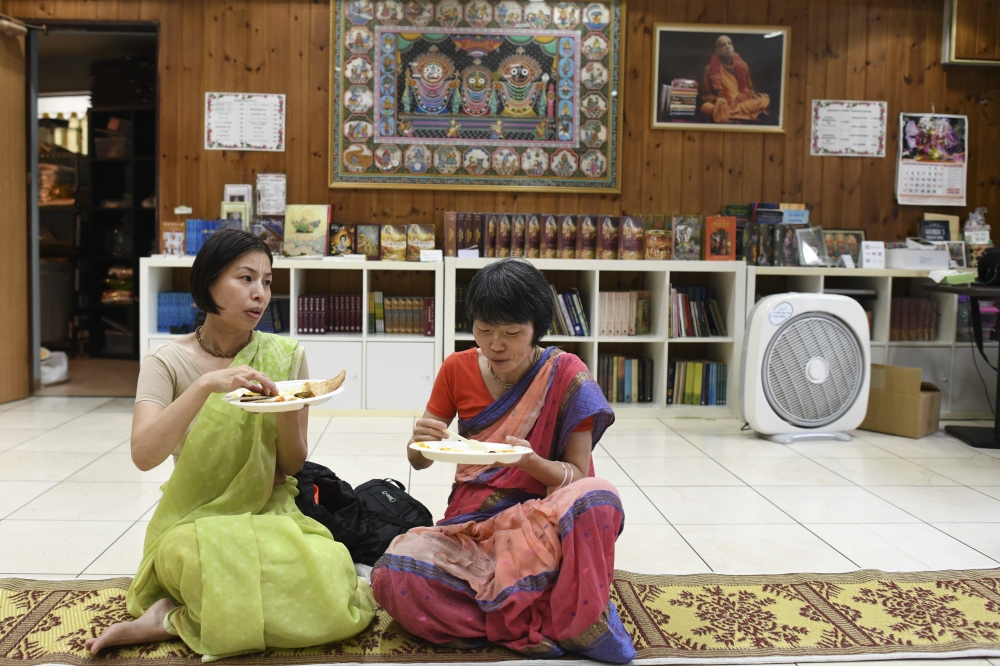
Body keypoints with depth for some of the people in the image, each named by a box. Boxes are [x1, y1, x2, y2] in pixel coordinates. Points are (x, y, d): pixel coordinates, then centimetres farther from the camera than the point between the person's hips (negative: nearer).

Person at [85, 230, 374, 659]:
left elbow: (291, 465, 1)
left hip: (271, 515, 3)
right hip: (198, 522, -3)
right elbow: (144, 455, -21)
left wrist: (286, 411, -19)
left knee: (336, 598, -28)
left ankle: (173, 620, -12)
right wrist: (207, 384, -32)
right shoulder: (168, 362, -4)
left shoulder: (285, 356, 1)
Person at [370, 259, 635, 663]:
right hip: (470, 524, 3)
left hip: (541, 523, -3)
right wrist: (421, 441, -18)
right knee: (394, 577, -28)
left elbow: (577, 475, -7)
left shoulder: (565, 376, -6)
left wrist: (530, 461, -28)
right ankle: (544, 625, -20)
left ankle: (576, 625, -16)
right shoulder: (458, 369, 2)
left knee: (595, 497, -36)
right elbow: (419, 462, 7)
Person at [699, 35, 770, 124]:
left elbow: (749, 88, 20)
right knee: (706, 107, -36)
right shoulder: (710, 69, -1)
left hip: (743, 102, 3)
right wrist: (717, 101, -18)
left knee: (764, 99, -25)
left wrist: (754, 95, -4)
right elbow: (705, 95, 3)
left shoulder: (742, 65, 9)